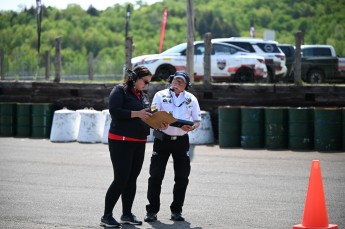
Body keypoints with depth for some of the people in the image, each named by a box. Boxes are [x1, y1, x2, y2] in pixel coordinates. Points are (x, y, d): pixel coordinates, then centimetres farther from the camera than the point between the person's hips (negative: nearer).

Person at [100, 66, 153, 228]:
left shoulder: (143, 96, 17)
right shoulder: (120, 90, -7)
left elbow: (147, 116, 21)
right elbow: (114, 111, -18)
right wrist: (136, 114, -22)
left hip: (139, 142, 8)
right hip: (121, 141, -8)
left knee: (132, 178, 11)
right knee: (121, 179, -10)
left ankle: (127, 214, 20)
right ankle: (106, 216, -2)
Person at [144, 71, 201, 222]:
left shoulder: (191, 99, 9)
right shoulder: (160, 95, 3)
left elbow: (197, 121, 10)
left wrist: (191, 127, -12)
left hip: (181, 140, 2)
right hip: (162, 140, -2)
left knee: (182, 177, 3)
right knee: (156, 176, -4)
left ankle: (176, 210, 14)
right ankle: (152, 210, 2)